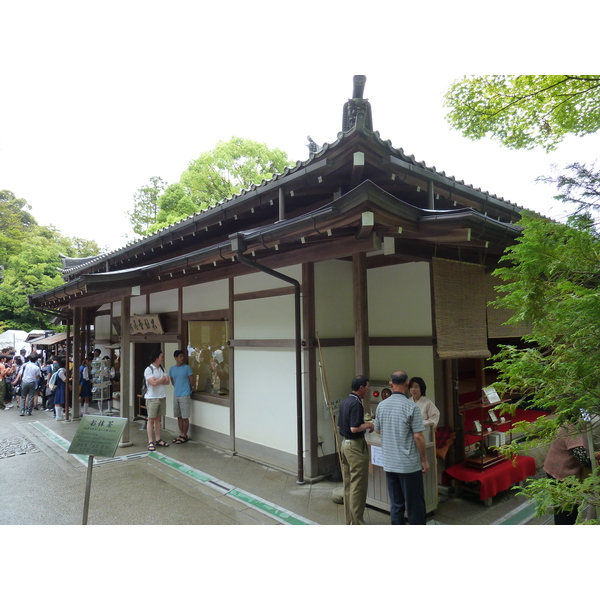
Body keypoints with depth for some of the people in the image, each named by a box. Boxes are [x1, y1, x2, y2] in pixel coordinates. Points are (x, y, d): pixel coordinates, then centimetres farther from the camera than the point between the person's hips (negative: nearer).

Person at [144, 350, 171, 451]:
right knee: (151, 419, -1)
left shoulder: (162, 369, 10)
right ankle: (150, 442, 2)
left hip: (162, 397, 6)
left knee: (158, 419, 11)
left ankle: (158, 440, 16)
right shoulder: (148, 369, -11)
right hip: (152, 398, -6)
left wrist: (157, 381, -14)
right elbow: (153, 382, -21)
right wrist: (163, 378, -7)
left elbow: (167, 381, 2)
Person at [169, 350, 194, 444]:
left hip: (185, 395, -5)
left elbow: (192, 381, -3)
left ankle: (184, 436, 10)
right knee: (179, 416, 12)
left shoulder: (187, 368, -8)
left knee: (185, 417, 0)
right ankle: (181, 434, 23)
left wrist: (186, 389, 7)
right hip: (176, 395, 5)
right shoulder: (172, 369, 6)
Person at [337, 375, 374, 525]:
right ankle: (357, 522, 5)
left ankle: (349, 520, 23)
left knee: (348, 484, 14)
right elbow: (354, 428, -25)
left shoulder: (344, 402, 10)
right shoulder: (356, 403, -18)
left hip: (345, 443, 9)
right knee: (358, 486, -1)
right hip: (356, 445, -9)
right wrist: (368, 425, -8)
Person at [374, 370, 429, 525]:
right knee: (415, 504, 8)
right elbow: (418, 436, -14)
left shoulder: (381, 406, 1)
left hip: (389, 464, 5)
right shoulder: (411, 406, -15)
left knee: (396, 504, 13)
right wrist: (424, 460, -3)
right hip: (409, 464, -5)